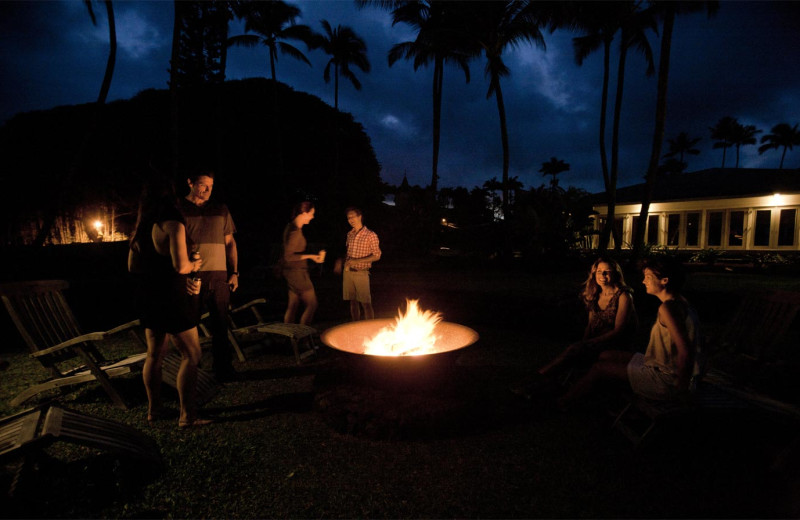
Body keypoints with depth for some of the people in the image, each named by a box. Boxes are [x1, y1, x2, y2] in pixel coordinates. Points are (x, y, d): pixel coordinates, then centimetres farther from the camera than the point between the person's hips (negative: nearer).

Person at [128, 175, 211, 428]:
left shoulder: (141, 229, 9)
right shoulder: (172, 225, -16)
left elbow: (132, 266, 16)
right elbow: (181, 266, -23)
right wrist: (194, 265, -3)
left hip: (147, 297, 9)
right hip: (172, 297, -8)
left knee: (155, 354, 17)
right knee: (191, 355, 0)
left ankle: (154, 409, 29)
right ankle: (187, 415, 4)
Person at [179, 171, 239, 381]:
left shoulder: (220, 209, 12)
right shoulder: (179, 209, 5)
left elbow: (230, 242, 14)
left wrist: (234, 272, 7)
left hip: (219, 277, 2)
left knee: (220, 325, 6)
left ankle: (222, 367, 18)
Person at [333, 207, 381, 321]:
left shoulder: (371, 235, -7)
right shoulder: (349, 234, 10)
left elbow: (377, 256, -8)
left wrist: (356, 261, -15)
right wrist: (340, 260, 4)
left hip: (361, 273, -5)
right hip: (348, 272, 5)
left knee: (366, 303, -2)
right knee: (353, 302, 11)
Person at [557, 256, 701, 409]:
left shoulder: (667, 308, -25)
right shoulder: (679, 302, 8)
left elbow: (684, 352, -31)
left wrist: (681, 387, -19)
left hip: (665, 380, -10)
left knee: (599, 369, -4)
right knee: (605, 356, 14)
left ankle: (560, 405, 11)